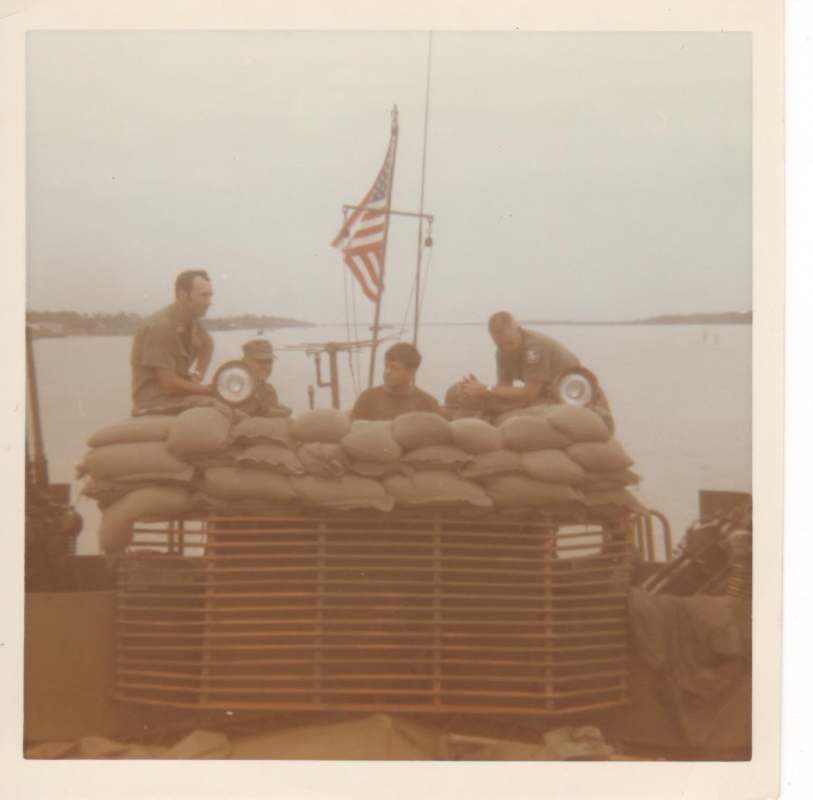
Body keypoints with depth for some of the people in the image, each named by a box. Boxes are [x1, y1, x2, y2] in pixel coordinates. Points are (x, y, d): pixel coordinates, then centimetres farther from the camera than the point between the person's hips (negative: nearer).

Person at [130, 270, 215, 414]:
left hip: (180, 396, 9)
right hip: (157, 405, -9)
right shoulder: (160, 327, -21)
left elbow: (207, 345, 27)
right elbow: (168, 384, -22)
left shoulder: (190, 322, 4)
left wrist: (197, 376, 9)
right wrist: (207, 390, -11)